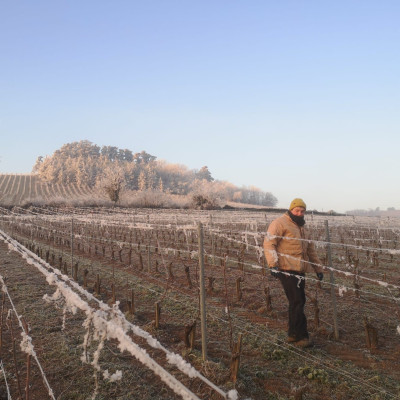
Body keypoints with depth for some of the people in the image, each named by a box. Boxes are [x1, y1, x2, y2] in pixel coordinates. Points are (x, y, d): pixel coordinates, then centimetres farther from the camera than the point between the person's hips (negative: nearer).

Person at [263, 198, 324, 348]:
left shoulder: (302, 228, 23)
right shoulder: (280, 223, -5)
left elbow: (311, 250, 29)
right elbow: (269, 244, -14)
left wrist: (318, 268, 27)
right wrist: (273, 264, -23)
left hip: (300, 271, 9)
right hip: (286, 269, -9)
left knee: (298, 302, 12)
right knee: (297, 302, -9)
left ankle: (293, 334, 23)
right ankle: (301, 336, 0)